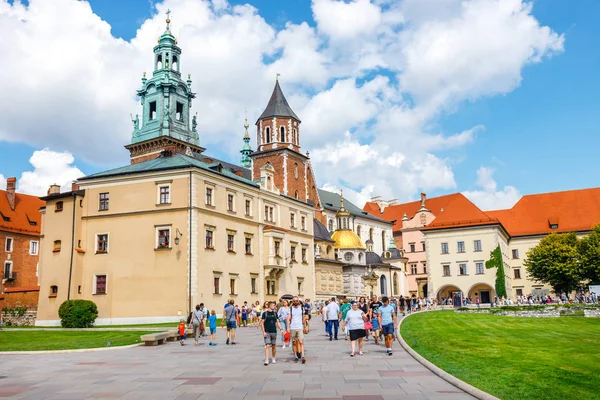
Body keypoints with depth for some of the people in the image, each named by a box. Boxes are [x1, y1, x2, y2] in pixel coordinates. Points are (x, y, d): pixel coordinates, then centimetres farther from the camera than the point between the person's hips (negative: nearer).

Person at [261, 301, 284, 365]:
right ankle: (266, 360, -11)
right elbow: (262, 323, -1)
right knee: (267, 346, -11)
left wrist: (281, 329, -1)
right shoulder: (265, 313, -1)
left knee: (274, 346, 10)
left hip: (274, 332, 3)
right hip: (267, 332, -3)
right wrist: (263, 332, -9)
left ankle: (273, 359, 26)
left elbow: (277, 322, 11)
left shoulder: (275, 313, 9)